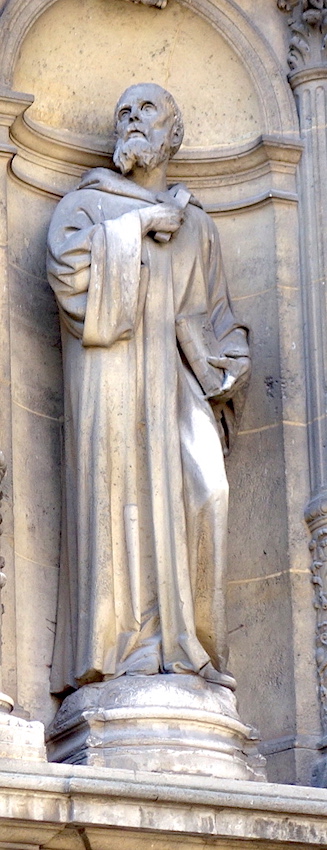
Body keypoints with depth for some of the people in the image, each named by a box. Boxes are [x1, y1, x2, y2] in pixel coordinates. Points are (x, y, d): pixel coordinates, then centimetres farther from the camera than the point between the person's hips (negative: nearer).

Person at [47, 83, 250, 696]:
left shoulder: (196, 223, 27)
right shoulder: (88, 202, 18)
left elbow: (214, 313, 21)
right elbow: (67, 264, -4)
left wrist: (226, 369, 3)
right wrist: (137, 225, -2)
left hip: (176, 371, 3)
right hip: (111, 369, -3)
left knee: (199, 489, -16)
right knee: (119, 485, -17)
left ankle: (185, 645, -18)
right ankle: (124, 643, -22)